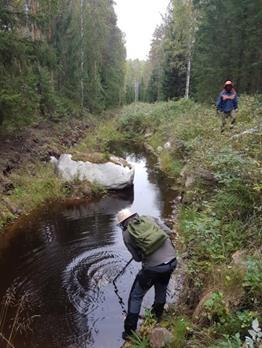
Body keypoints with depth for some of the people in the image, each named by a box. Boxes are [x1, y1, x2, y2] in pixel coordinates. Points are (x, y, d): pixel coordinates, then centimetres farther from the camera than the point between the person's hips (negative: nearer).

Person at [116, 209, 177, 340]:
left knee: (136, 296, 15)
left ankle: (130, 332, 21)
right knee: (161, 289, 29)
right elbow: (168, 232, 2)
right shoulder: (149, 218, 7)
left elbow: (137, 258, 4)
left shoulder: (126, 234, 0)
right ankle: (157, 316, 49)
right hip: (172, 260, 4)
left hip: (153, 267, -4)